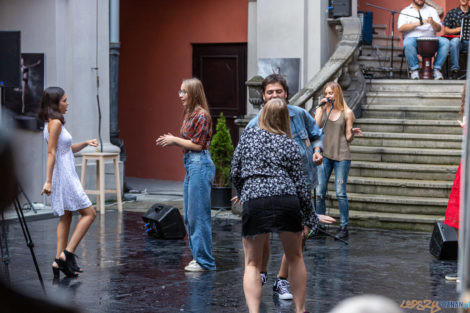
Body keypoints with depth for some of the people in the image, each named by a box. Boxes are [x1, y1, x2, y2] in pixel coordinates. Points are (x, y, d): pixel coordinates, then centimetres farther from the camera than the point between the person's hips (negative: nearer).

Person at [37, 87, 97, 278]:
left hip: (66, 177, 10)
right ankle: (67, 253, -11)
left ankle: (59, 261, 10)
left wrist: (85, 143, 7)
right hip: (63, 176, -10)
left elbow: (68, 149, 23)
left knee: (65, 218, 12)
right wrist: (48, 181, -22)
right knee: (89, 213, -6)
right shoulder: (55, 123, -14)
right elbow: (51, 153, -19)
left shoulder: (53, 123, 15)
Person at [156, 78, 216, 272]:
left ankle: (205, 261, -1)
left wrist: (175, 140, -7)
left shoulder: (201, 115, -12)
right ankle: (198, 256, 19)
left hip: (200, 166, -10)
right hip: (191, 166, 10)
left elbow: (198, 145, -15)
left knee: (198, 215, -7)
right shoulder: (189, 114, 16)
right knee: (189, 217, 12)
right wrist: (172, 141, 7)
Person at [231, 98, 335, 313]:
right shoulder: (290, 144, 10)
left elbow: (235, 171, 13)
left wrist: (241, 194, 31)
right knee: (295, 258, 19)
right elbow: (300, 183, 7)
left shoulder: (248, 135, 11)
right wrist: (311, 216, 15)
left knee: (252, 264, 8)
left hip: (254, 201, 0)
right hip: (287, 199, 1)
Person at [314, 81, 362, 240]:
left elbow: (348, 138, 7)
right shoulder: (321, 110, 11)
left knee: (340, 193, -5)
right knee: (319, 192, 0)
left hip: (341, 156, -2)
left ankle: (344, 227, 2)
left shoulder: (347, 112, 6)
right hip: (324, 155, 2)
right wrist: (321, 108, -7)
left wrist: (353, 133, -14)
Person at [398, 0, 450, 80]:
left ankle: (437, 69, -21)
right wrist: (417, 23, -15)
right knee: (408, 43, -38)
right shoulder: (405, 11, 14)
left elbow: (438, 29, 9)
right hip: (412, 37, -2)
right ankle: (414, 69, -24)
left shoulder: (431, 10, 20)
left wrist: (432, 22, -14)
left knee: (445, 42, -26)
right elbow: (401, 28, -4)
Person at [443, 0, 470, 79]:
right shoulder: (452, 13, 9)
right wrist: (459, 29, -8)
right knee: (455, 41, -37)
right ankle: (454, 69, -36)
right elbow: (446, 31, 4)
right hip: (456, 39, -1)